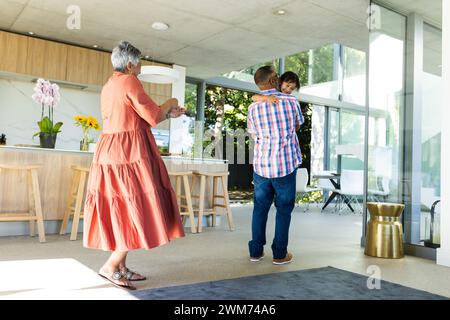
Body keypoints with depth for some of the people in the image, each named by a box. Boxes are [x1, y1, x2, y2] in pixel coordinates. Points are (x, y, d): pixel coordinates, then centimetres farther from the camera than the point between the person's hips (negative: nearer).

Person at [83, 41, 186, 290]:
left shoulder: (109, 86, 19)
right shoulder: (130, 82, -9)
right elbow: (152, 116, -11)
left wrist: (168, 115, 25)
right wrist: (169, 105, 9)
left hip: (109, 152, 10)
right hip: (129, 154, -10)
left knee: (121, 211, 12)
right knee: (139, 211, -4)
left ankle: (121, 268, 17)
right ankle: (110, 266, -3)